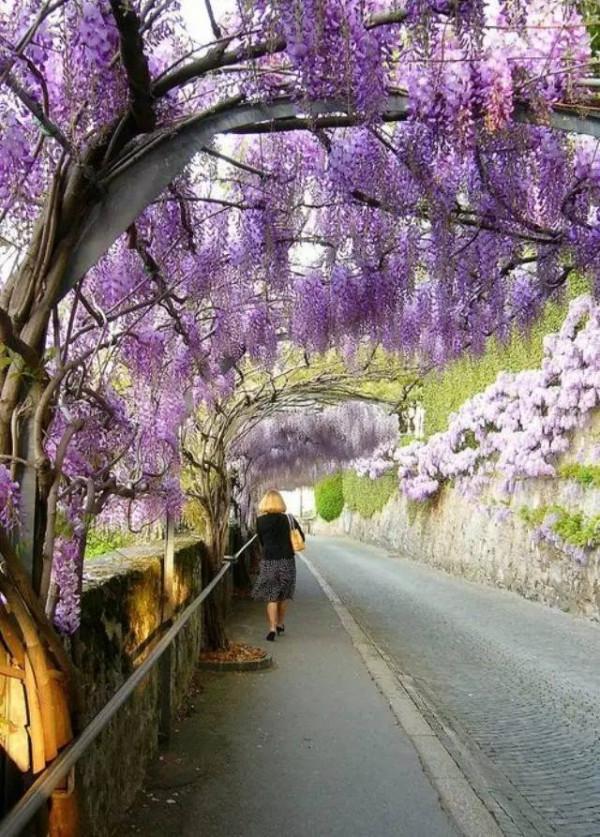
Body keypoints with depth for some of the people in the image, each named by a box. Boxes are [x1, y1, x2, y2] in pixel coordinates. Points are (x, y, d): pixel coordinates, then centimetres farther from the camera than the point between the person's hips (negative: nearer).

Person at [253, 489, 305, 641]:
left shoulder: (260, 521, -4)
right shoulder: (289, 519, -4)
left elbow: (261, 541, 6)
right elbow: (301, 539, 5)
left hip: (269, 562, -1)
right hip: (287, 561, 1)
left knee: (271, 596, 4)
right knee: (284, 595, 18)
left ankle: (272, 628, -8)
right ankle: (280, 624, 31)